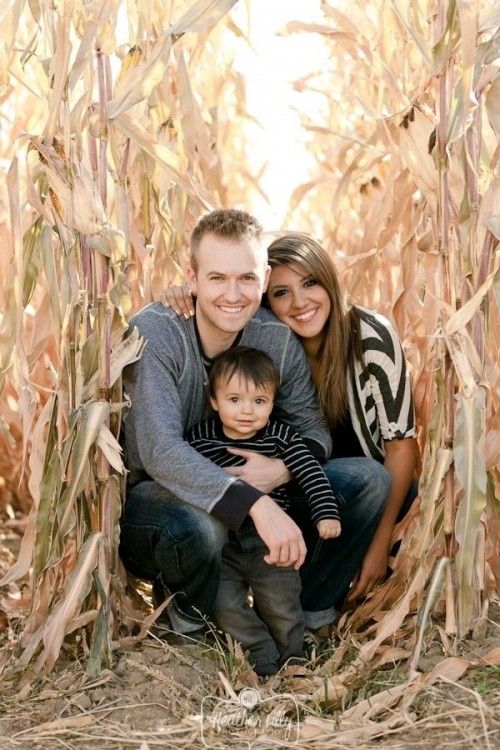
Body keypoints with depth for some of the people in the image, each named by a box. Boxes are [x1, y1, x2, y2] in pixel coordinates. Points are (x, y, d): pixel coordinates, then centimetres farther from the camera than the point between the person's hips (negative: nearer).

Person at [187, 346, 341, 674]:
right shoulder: (200, 438, -5)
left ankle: (292, 656, 24)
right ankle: (263, 654, 9)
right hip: (222, 543, 1)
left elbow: (312, 474, -9)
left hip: (270, 540, -1)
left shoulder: (282, 438, -7)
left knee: (281, 604, 0)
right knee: (225, 603, -10)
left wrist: (326, 512, -20)